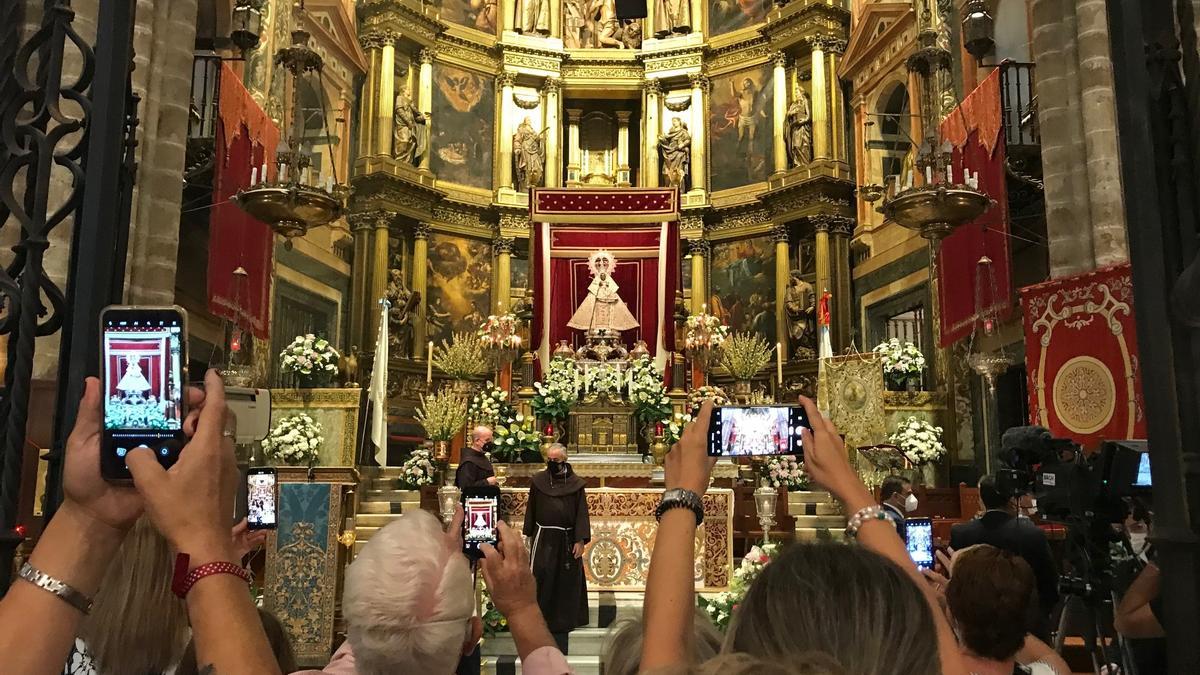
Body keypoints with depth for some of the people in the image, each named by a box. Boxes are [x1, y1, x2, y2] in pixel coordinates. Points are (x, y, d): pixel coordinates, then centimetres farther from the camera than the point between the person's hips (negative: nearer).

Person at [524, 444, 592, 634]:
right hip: (544, 538, 1)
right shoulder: (538, 480, 1)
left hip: (567, 539, 0)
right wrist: (529, 533, 6)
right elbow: (531, 509, 7)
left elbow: (581, 513, -4)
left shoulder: (576, 483, -3)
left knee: (568, 581, 8)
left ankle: (566, 619, 22)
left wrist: (580, 540, -10)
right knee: (541, 578, 0)